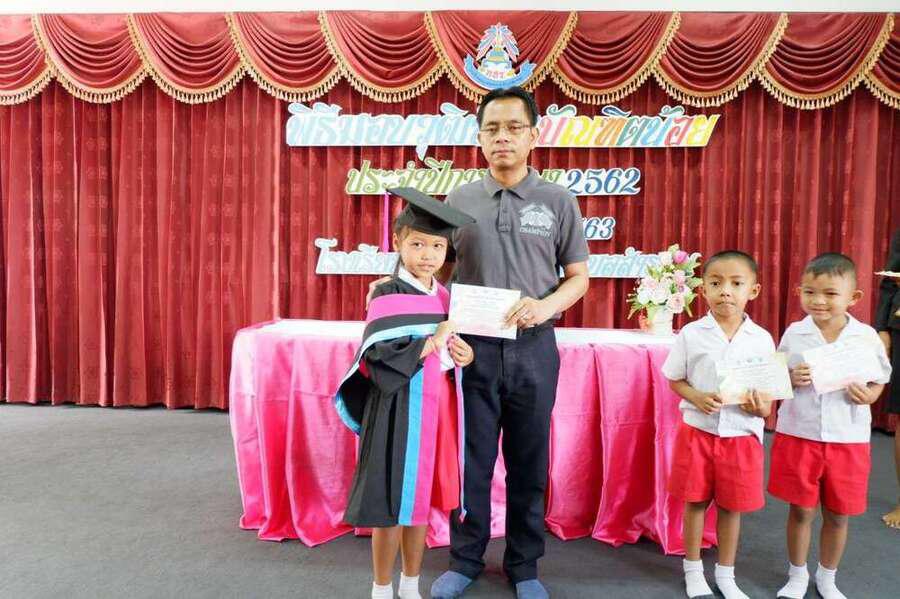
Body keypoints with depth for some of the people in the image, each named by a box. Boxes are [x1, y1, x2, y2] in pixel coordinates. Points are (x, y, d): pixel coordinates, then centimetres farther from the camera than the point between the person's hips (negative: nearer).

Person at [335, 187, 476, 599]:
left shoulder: (446, 297, 8)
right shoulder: (387, 296, -12)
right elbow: (379, 361, -21)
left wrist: (466, 355, -4)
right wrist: (432, 342, -18)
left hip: (436, 410, 6)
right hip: (399, 411, -6)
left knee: (421, 499, 16)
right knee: (392, 505, 5)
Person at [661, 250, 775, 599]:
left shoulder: (761, 339, -3)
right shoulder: (691, 333, -6)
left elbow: (769, 395, 3)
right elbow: (674, 379, 2)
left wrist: (761, 406, -19)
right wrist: (697, 397, -17)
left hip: (742, 435, 1)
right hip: (697, 430, -1)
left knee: (731, 505, 13)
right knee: (695, 501, 10)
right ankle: (693, 570, 30)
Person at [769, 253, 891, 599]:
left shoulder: (866, 336, -4)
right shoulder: (794, 333, -4)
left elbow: (880, 379, 7)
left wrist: (868, 395, -14)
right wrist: (791, 379, -17)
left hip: (848, 439, 1)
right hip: (798, 435, 0)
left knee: (838, 515, 14)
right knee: (801, 511, 10)